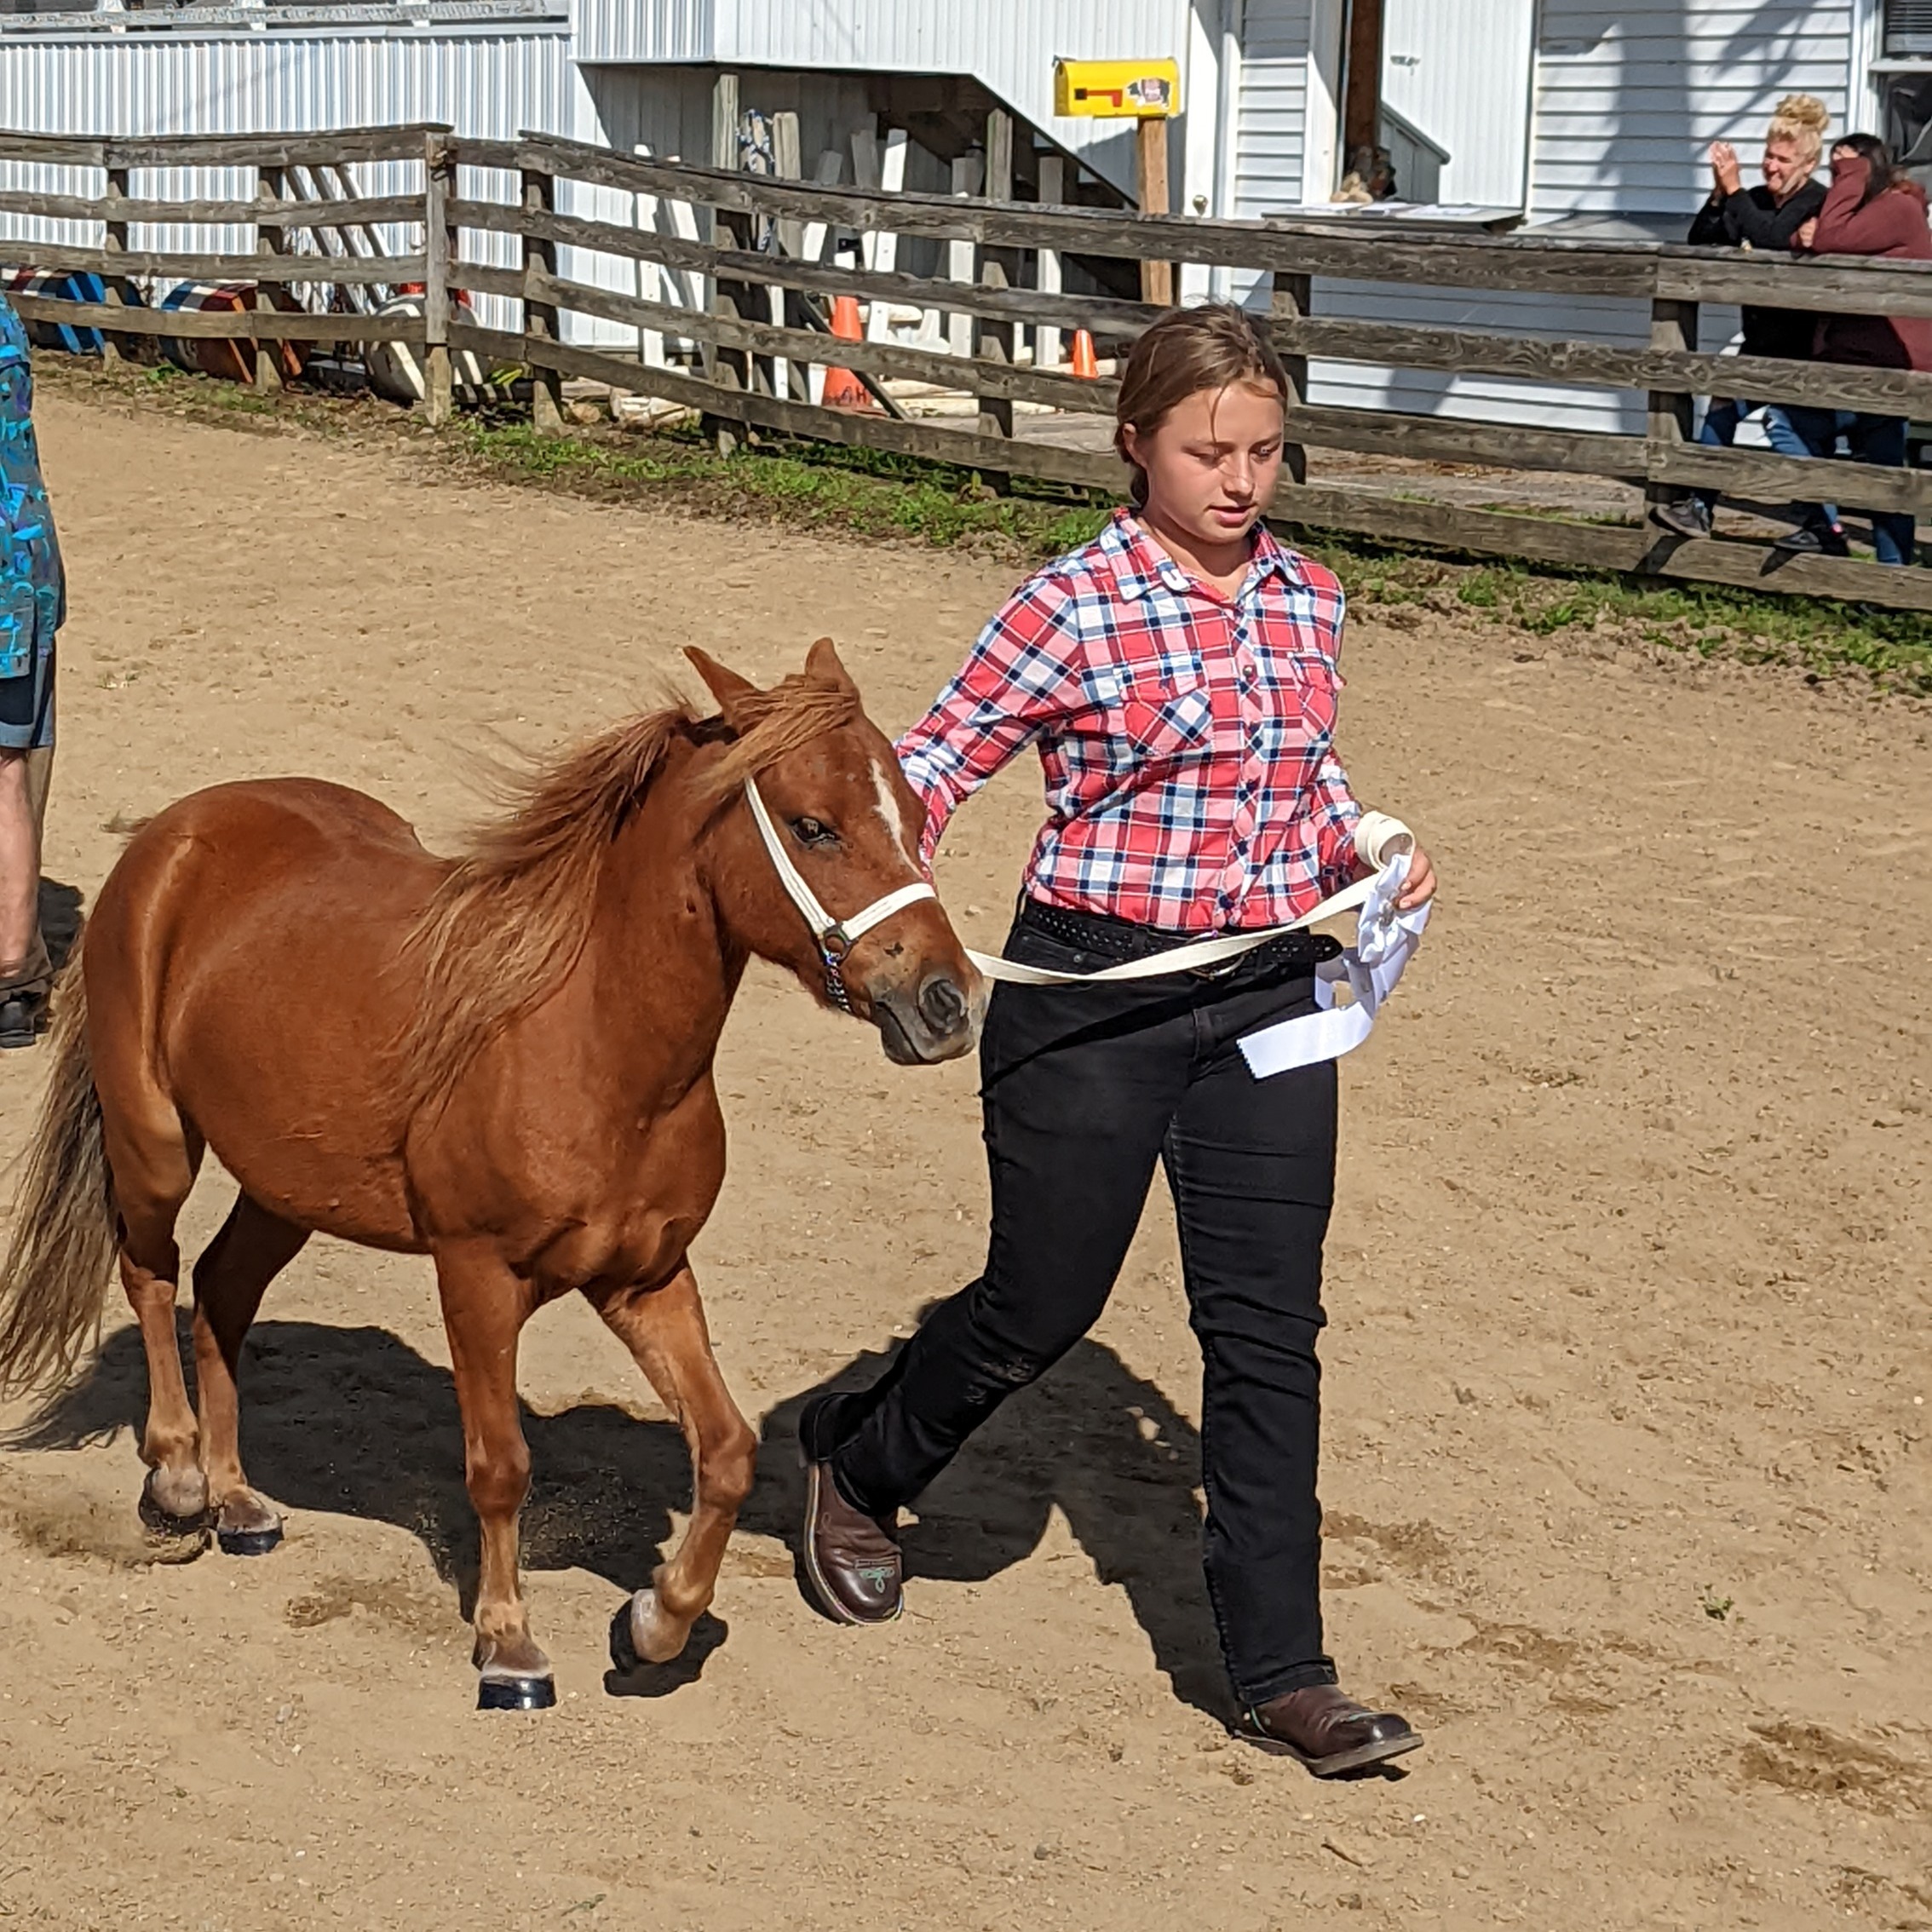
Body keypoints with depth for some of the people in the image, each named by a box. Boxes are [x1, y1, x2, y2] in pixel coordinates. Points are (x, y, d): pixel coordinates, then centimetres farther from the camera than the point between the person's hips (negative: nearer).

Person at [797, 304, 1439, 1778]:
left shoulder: (1307, 604, 7)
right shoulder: (1073, 609, -10)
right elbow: (935, 764, -11)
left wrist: (1371, 857, 2)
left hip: (1269, 993, 4)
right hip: (1094, 993, -4)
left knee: (1271, 1329, 2)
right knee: (1041, 1305, 8)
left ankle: (1283, 1675, 9)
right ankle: (860, 1466, 40)